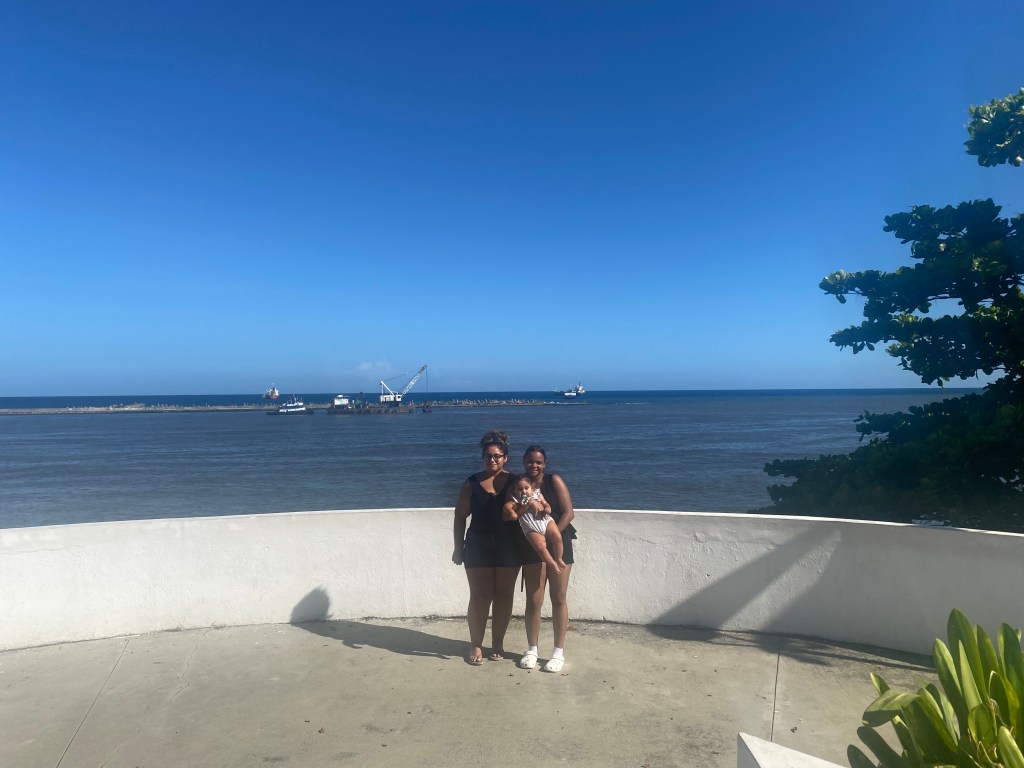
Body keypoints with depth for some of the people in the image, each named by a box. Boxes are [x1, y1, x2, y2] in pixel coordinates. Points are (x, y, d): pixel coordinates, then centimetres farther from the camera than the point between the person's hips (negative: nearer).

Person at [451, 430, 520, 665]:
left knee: (504, 595, 9)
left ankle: (498, 643, 24)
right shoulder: (472, 483, -1)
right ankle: (476, 645, 16)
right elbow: (460, 516, 3)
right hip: (478, 547, 0)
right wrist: (459, 547, 0)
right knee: (480, 596, 3)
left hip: (509, 548, 1)